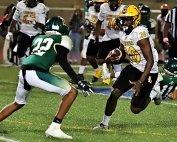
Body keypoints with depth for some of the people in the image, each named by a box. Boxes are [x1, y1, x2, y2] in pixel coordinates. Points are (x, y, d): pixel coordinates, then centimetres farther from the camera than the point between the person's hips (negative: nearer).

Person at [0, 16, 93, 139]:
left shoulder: (38, 38, 26)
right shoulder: (63, 39, 9)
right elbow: (63, 63, -3)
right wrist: (79, 82, -3)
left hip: (24, 72, 7)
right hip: (36, 73, -7)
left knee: (18, 103, 32)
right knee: (71, 92, 2)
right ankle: (54, 128, -4)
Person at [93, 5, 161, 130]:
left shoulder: (140, 34, -26)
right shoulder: (123, 34, -1)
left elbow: (150, 61, -27)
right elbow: (122, 52, 16)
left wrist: (141, 82, -32)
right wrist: (113, 57, -9)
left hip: (148, 71, -6)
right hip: (133, 67, 6)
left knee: (135, 109, -3)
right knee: (115, 93, -10)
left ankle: (152, 95, 27)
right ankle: (104, 123, 5)